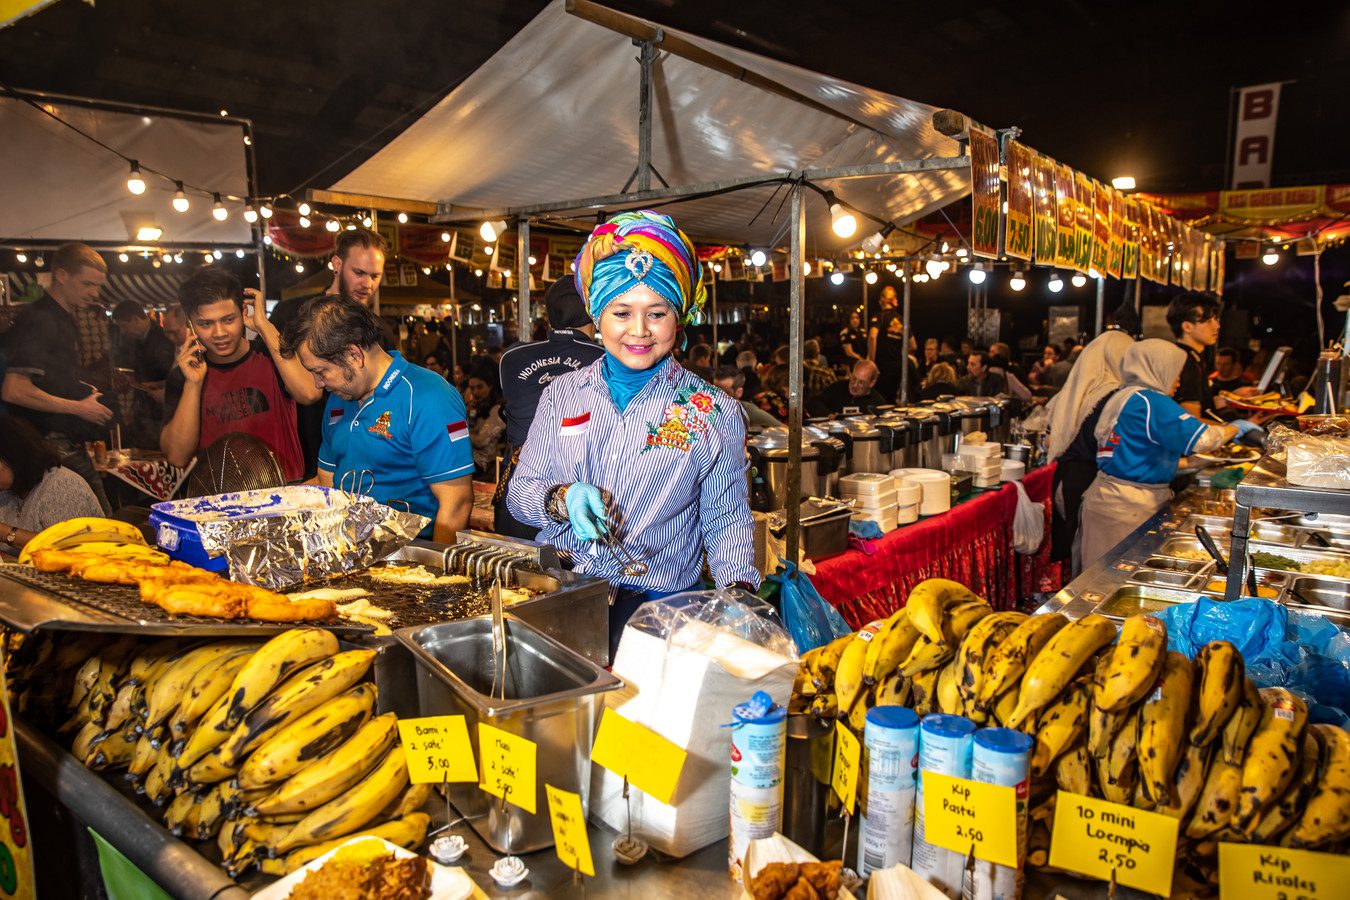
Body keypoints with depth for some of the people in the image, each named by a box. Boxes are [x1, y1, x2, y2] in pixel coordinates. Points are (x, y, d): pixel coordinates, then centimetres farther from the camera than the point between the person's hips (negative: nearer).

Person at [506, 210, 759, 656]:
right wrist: (562, 498, -12)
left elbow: (727, 521, 6)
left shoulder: (714, 413, 4)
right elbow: (519, 492, 11)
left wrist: (737, 592, -12)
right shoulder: (562, 394, 10)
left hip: (656, 602, -2)